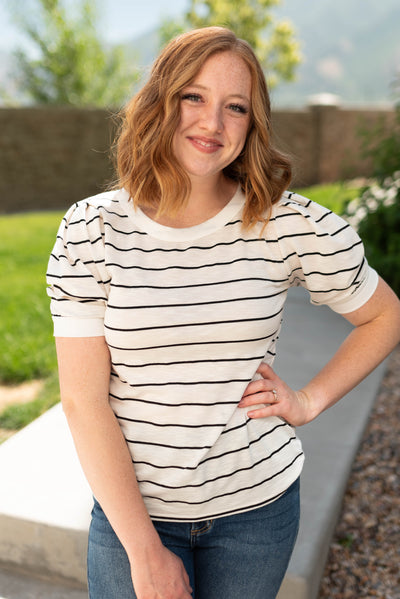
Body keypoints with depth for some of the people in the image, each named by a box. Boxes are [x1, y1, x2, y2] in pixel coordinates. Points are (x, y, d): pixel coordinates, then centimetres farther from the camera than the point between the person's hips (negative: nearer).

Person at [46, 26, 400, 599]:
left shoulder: (291, 224, -10)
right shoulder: (91, 231, -11)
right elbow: (84, 401, -12)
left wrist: (309, 400, -5)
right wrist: (145, 551, -12)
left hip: (259, 504, 1)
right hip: (131, 507, -1)